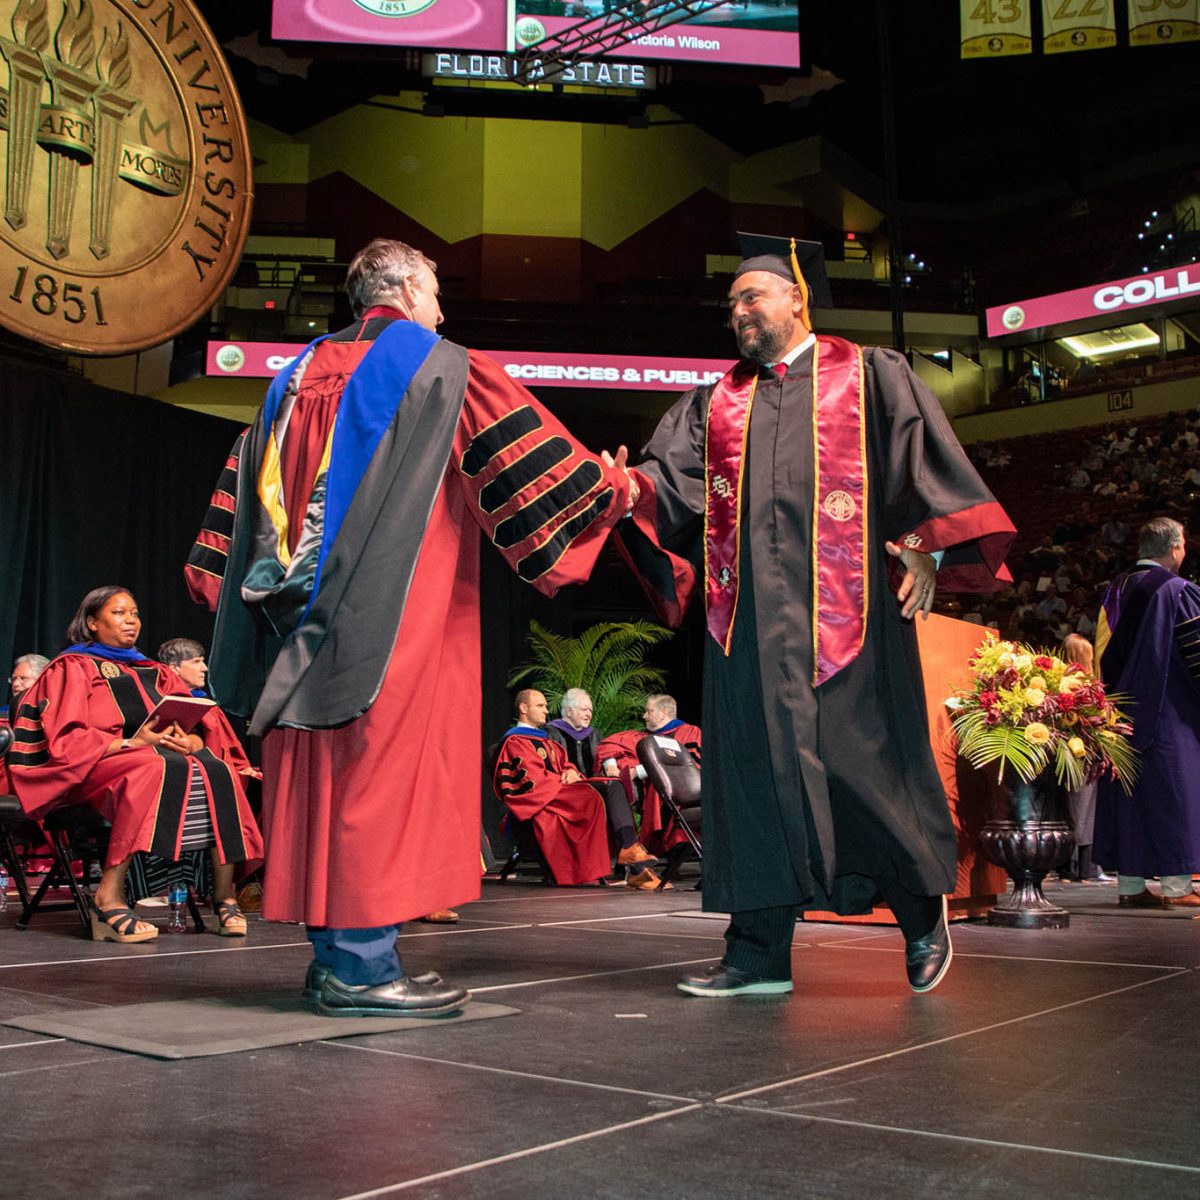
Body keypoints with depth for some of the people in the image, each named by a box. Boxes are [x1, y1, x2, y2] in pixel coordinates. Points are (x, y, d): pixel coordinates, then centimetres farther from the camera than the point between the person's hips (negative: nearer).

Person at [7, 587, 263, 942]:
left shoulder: (153, 672, 25)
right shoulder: (72, 668, 9)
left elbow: (205, 725, 13)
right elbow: (66, 740, -6)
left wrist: (193, 742, -11)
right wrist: (129, 743, -19)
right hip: (94, 765, -5)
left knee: (219, 772, -27)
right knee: (153, 770, -39)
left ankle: (224, 896, -30)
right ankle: (109, 897, -39)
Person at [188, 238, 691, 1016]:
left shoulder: (305, 370, 18)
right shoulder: (439, 366, 0)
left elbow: (252, 477, 20)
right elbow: (522, 449, -1)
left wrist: (221, 574, 26)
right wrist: (611, 487, 12)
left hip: (300, 615, 7)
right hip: (397, 615, -7)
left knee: (321, 772, 7)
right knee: (382, 768, -6)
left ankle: (334, 952, 13)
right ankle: (361, 962, -5)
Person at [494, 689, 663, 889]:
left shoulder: (545, 739, 28)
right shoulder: (514, 742, 0)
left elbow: (565, 765, 20)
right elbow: (532, 778, -11)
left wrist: (571, 772, -4)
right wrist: (566, 780, -9)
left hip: (558, 788, 9)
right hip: (540, 799, -8)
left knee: (613, 786, -13)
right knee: (592, 796, -30)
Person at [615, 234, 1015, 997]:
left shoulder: (870, 375, 10)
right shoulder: (719, 402, 20)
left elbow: (924, 461, 2)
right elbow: (675, 478, 7)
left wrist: (925, 549, -10)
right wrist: (630, 489, -14)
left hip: (840, 606, -3)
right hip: (749, 611, 4)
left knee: (860, 759, -1)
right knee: (754, 766, 1)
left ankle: (924, 910, 24)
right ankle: (760, 954, 9)